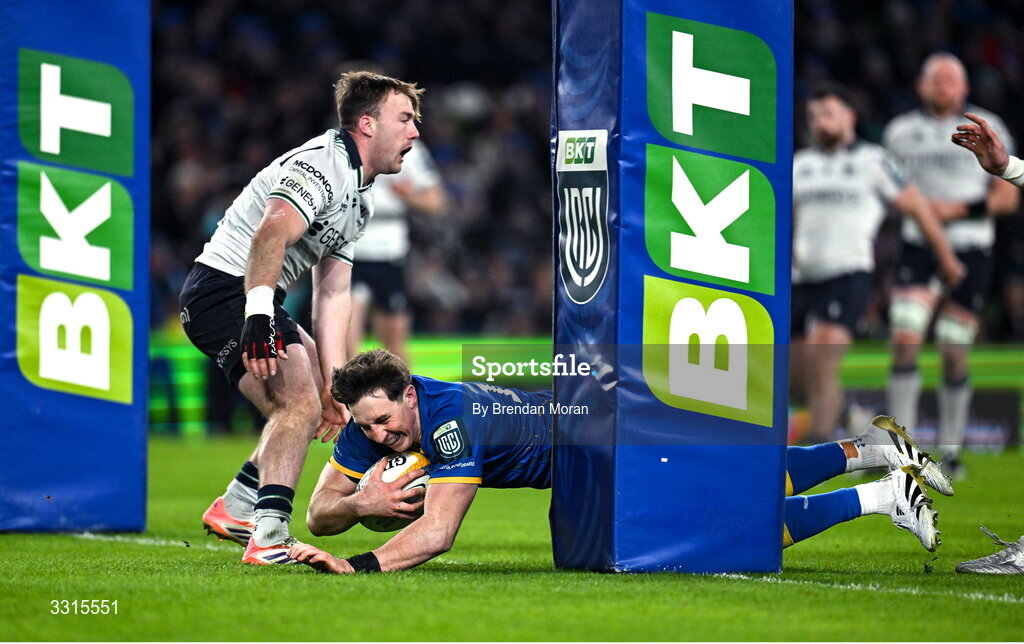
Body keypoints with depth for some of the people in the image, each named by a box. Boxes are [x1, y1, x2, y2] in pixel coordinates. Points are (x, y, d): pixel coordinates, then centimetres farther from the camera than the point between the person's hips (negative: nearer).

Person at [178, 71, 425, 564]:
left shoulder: (360, 200, 16)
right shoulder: (321, 164, -17)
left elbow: (332, 294, 15)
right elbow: (271, 236, -34)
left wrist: (334, 387, 8)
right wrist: (258, 316, -47)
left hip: (256, 299, 11)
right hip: (225, 288, -11)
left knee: (315, 402, 23)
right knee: (300, 405, -25)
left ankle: (235, 508, 28)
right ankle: (269, 537, -35)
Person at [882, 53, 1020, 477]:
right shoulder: (901, 133, 10)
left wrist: (961, 209, -12)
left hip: (969, 250, -1)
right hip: (918, 247, 1)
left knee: (954, 355, 1)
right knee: (905, 341, -16)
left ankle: (950, 449, 15)